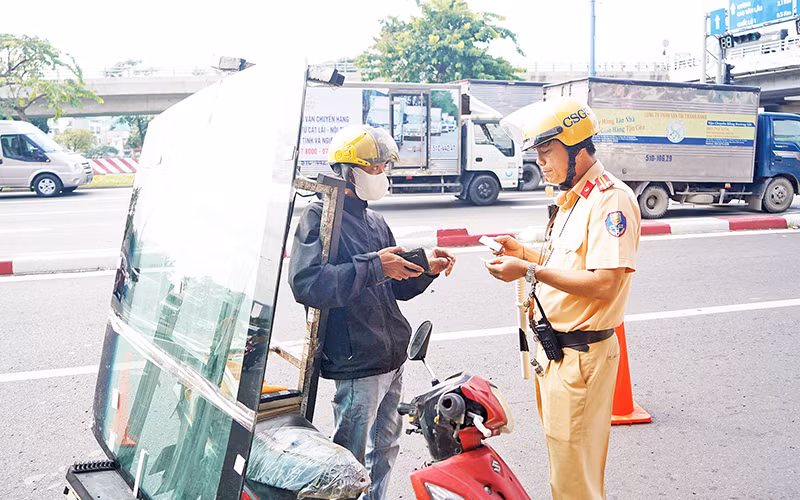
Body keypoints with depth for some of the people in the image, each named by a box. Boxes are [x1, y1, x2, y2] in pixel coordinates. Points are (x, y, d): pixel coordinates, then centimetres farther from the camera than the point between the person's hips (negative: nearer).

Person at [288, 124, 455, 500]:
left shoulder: (374, 221, 16)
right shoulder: (320, 217, -12)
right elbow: (306, 284, -28)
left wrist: (426, 269, 1)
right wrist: (374, 266, -27)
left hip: (392, 358, 9)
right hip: (356, 363, -9)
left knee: (385, 447, 22)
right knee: (350, 459, 0)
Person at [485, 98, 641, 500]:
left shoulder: (611, 198, -18)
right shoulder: (570, 198, 14)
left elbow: (603, 284, -26)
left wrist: (530, 271, -22)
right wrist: (524, 253, 9)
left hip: (580, 356, -10)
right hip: (553, 349, 10)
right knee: (560, 459, 21)